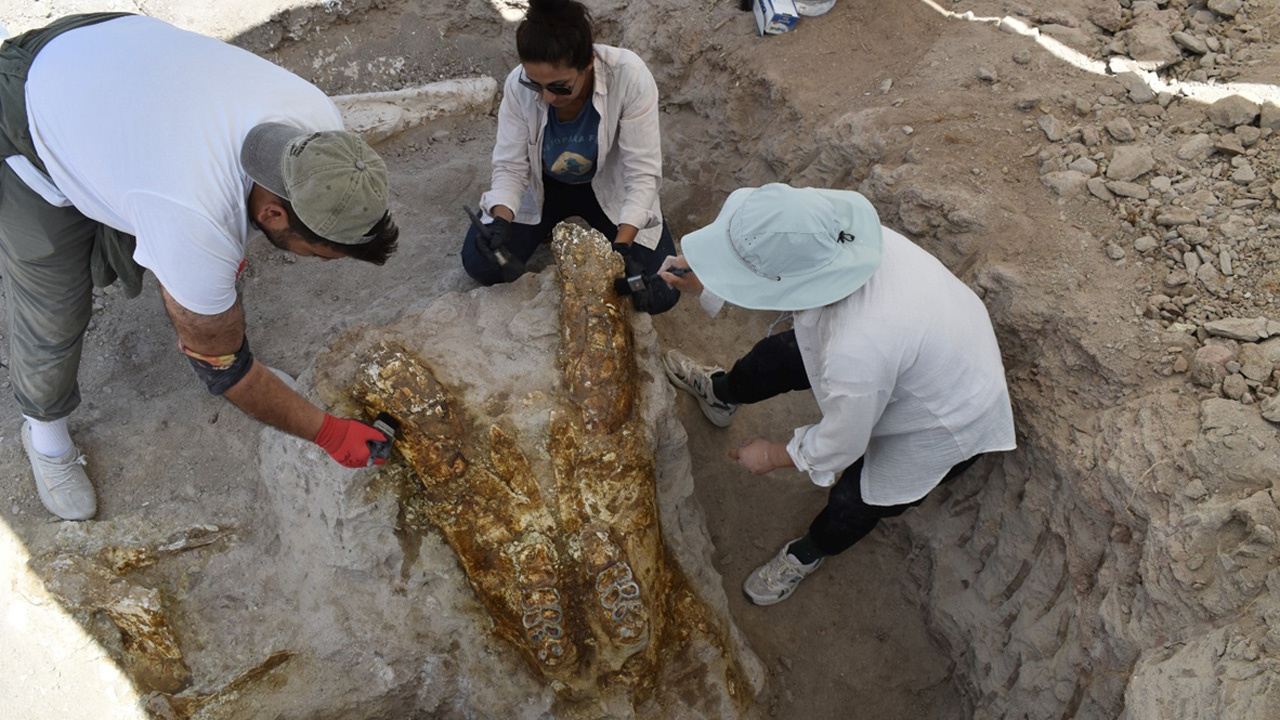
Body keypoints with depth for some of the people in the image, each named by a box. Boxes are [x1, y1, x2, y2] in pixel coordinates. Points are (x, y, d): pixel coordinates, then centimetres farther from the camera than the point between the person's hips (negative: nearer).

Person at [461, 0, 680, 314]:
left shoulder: (629, 76, -34)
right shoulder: (519, 85, -26)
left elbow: (643, 173, -30)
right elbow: (510, 167, -17)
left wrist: (621, 247, -40)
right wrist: (500, 222, -37)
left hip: (610, 188, -1)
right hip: (543, 186, 2)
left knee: (659, 295, -13)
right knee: (481, 265, -12)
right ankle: (552, 227, 16)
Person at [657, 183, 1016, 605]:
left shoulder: (858, 352, -47)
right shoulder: (837, 238, -30)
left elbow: (840, 446, -25)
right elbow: (770, 285, -4)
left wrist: (774, 455, -8)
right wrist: (701, 283, -10)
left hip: (946, 422, -6)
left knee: (854, 500, 13)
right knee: (781, 355, 17)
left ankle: (808, 555, 48)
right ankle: (722, 393, 51)